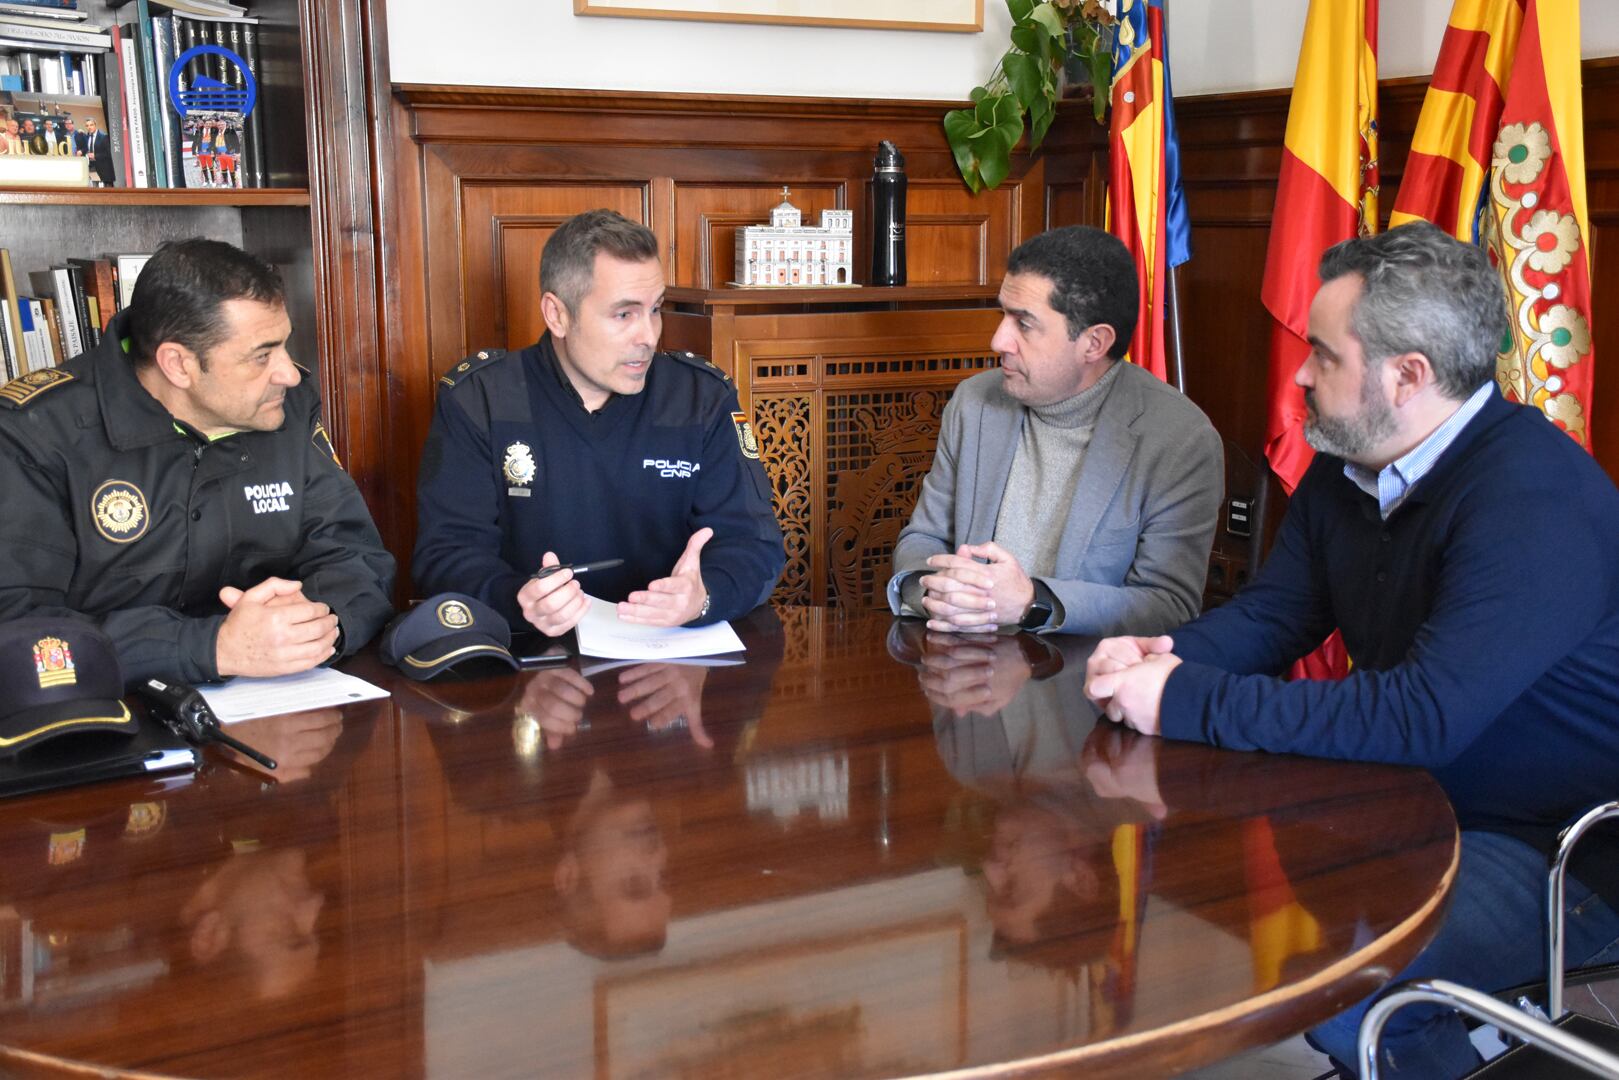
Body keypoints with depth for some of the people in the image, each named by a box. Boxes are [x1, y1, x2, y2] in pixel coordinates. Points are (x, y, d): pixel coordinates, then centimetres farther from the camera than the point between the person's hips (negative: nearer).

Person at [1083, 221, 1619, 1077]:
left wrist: (1189, 703, -29)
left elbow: (1422, 716, -33)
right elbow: (1268, 616, 7)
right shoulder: (1349, 468, 3)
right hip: (1419, 805, 9)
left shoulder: (1536, 501, -25)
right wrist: (1162, 656, -15)